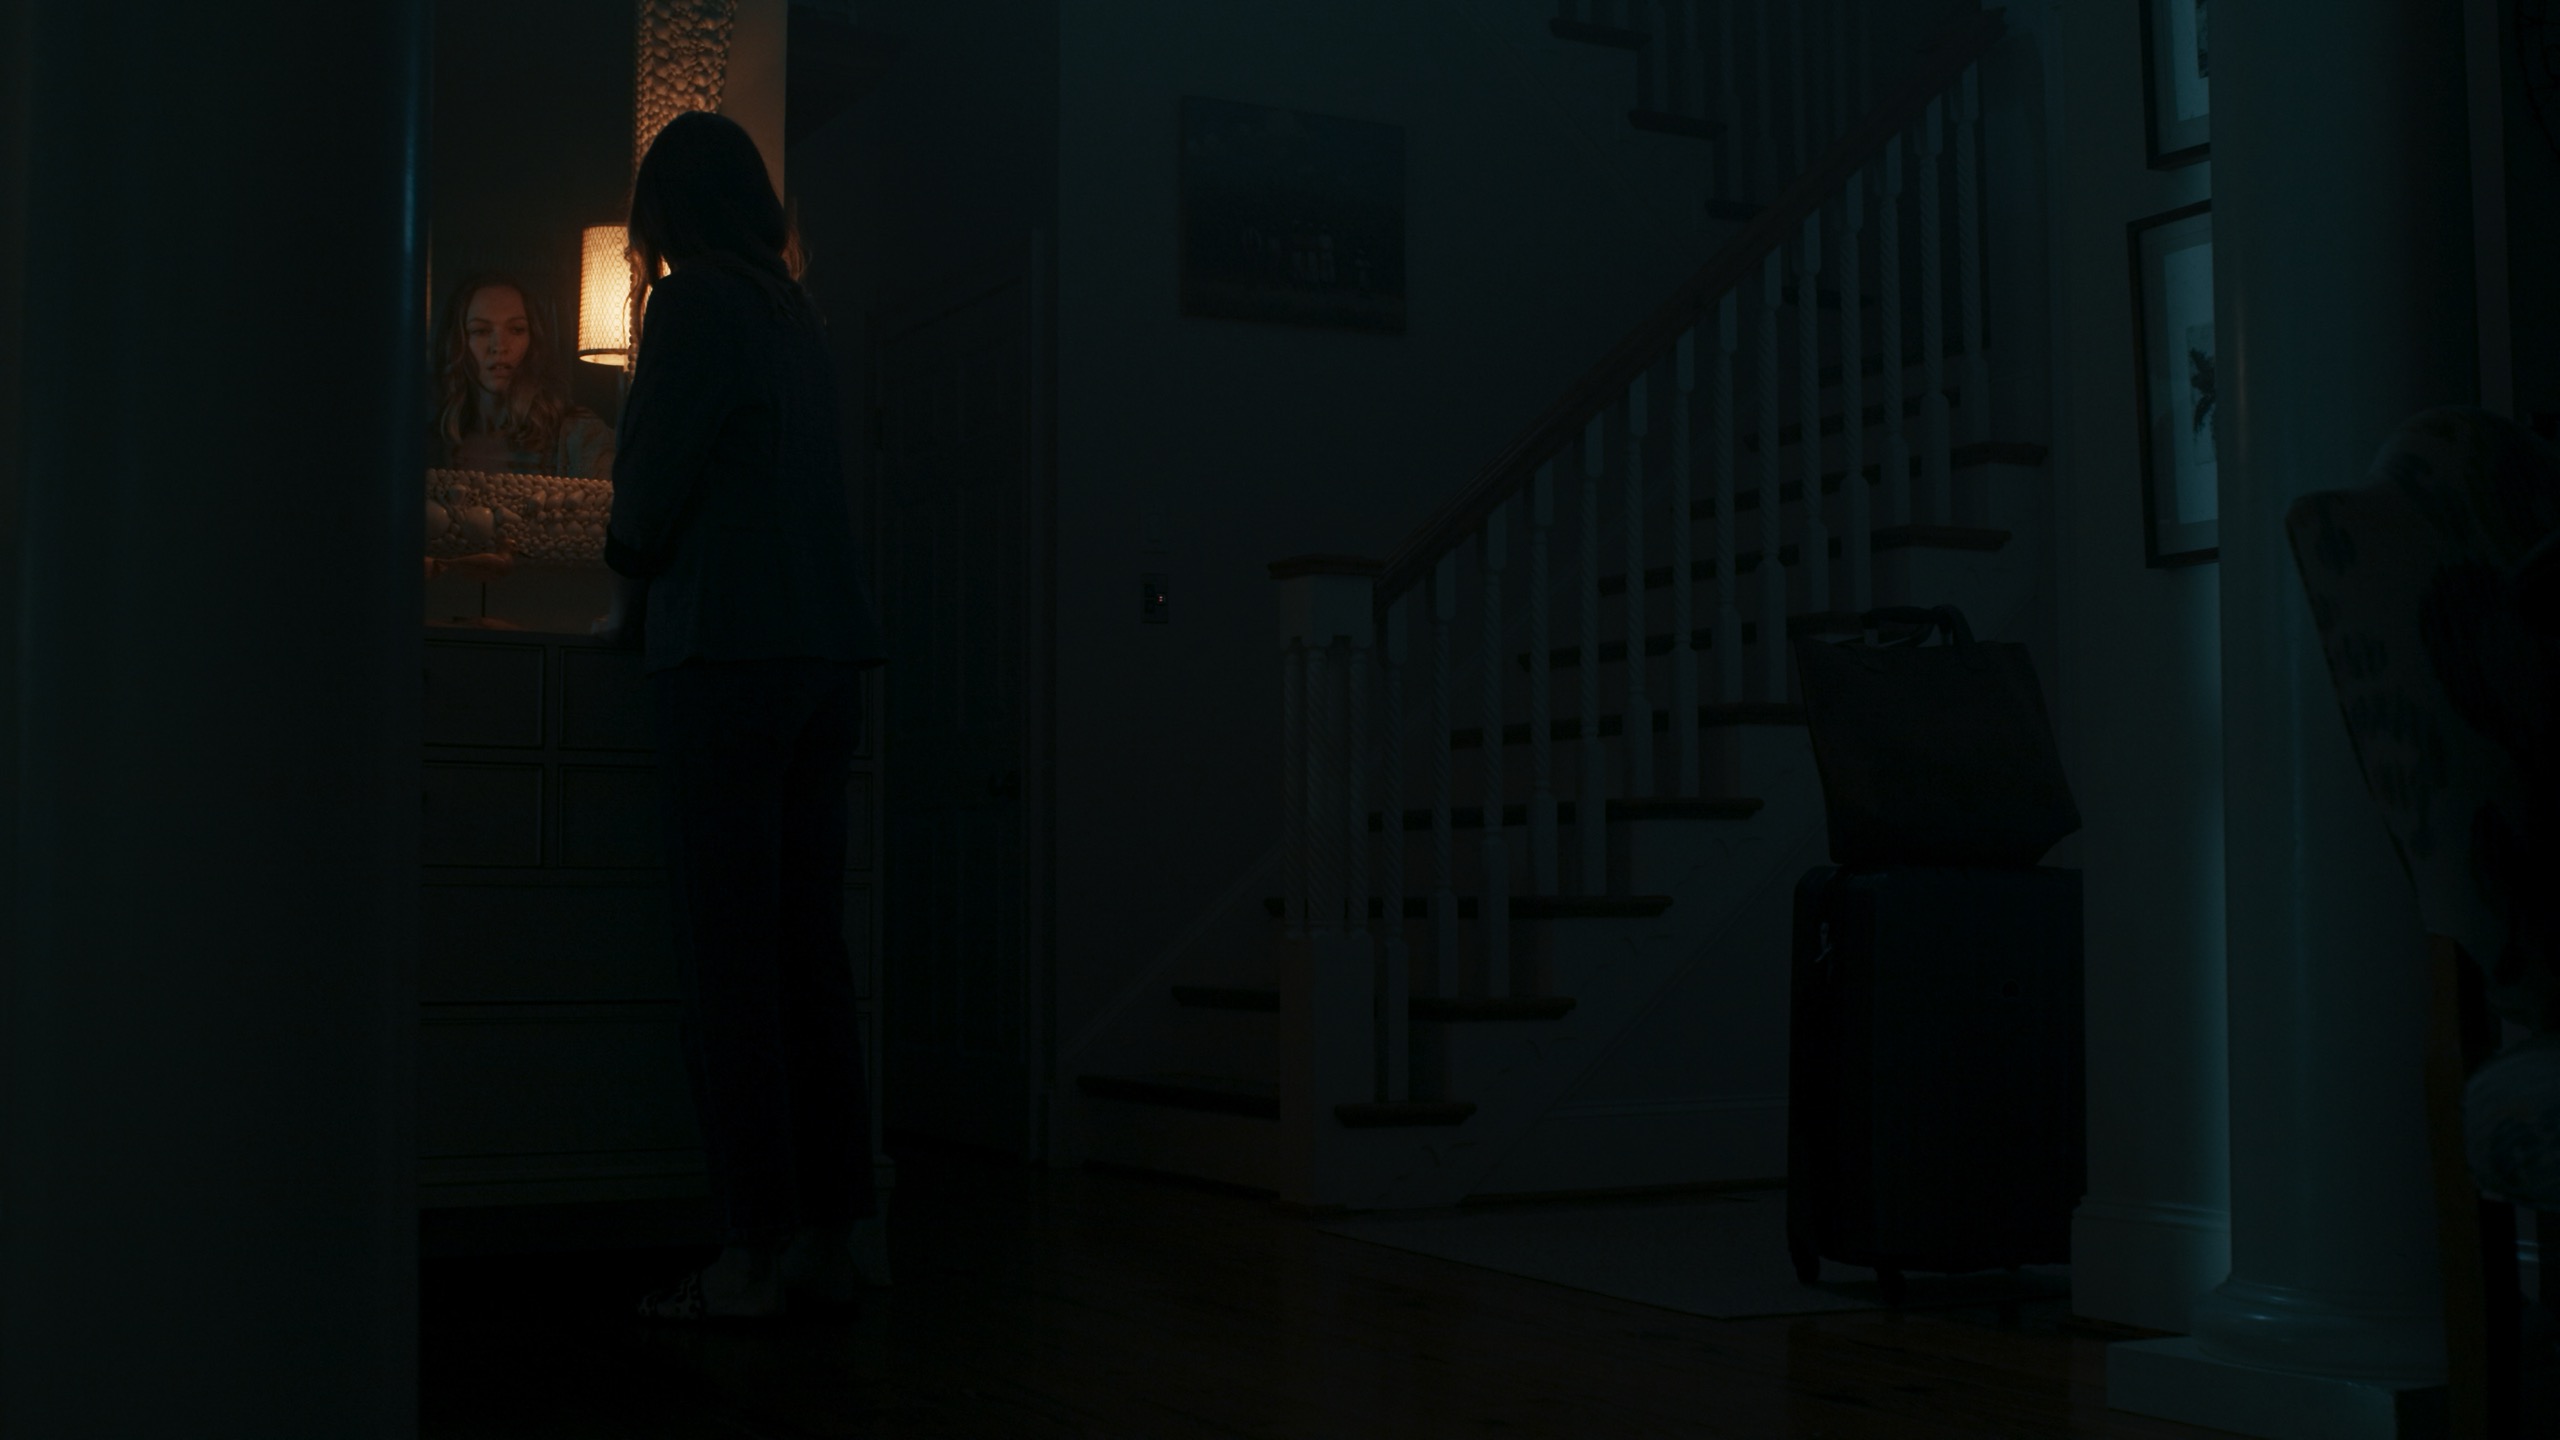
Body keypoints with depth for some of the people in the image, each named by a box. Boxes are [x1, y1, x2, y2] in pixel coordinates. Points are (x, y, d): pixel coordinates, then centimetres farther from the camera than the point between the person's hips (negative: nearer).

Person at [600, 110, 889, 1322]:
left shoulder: (693, 304, -4)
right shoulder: (795, 315, 17)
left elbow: (652, 482, -5)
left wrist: (629, 600, 14)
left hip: (731, 651, -7)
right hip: (831, 643, 7)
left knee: (730, 953, -6)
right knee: (810, 944, 9)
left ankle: (754, 1247, -6)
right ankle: (840, 1226, 11)